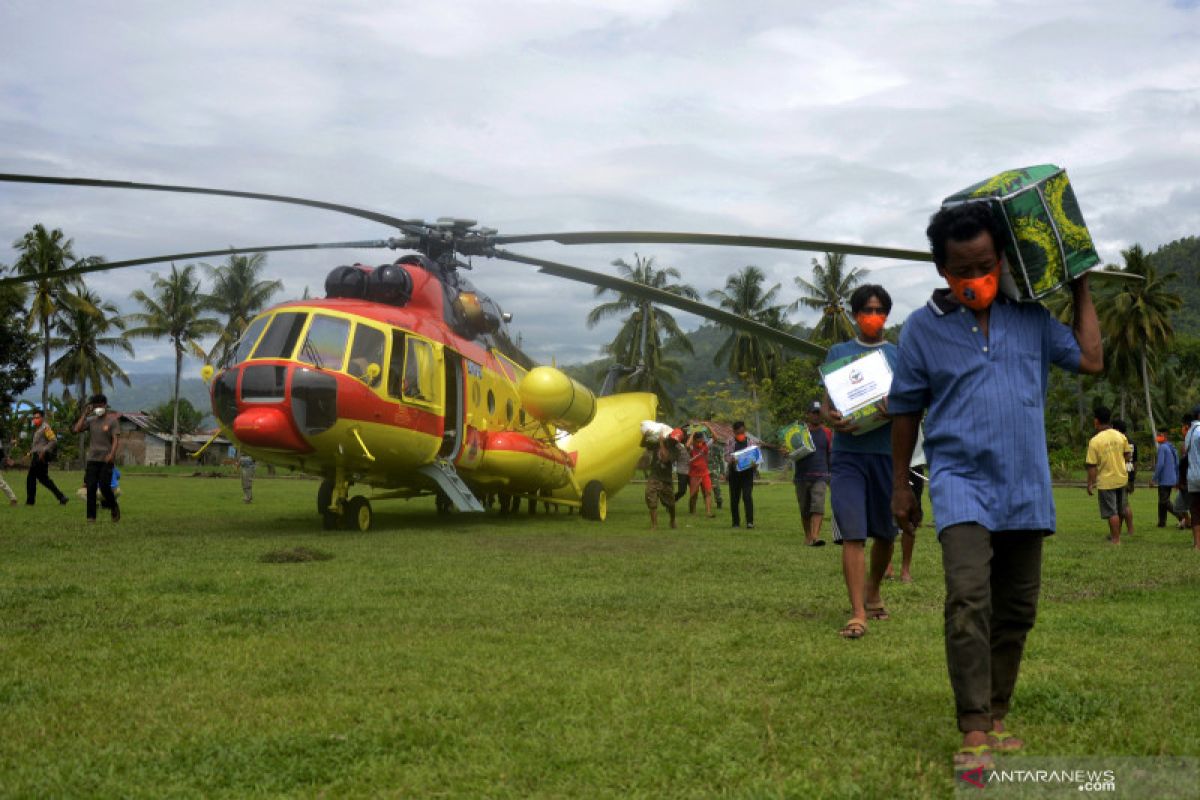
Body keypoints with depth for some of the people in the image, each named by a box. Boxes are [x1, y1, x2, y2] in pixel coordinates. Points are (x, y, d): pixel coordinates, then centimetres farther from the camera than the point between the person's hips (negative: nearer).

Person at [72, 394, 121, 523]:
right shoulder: (90, 420, 10)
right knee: (91, 487, -1)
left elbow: (116, 439, -9)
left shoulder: (112, 421, -1)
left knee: (104, 486, -9)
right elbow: (77, 429, -2)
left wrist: (112, 453, -24)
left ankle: (114, 507, 17)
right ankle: (91, 516, 3)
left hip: (106, 460, -4)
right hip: (92, 459, 4)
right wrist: (84, 414, -3)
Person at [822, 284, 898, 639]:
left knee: (885, 533, 11)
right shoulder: (838, 352, 12)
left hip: (887, 452, 1)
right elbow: (826, 400, 9)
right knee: (852, 533, -10)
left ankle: (874, 592, 35)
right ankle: (857, 613, -10)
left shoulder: (899, 355, 11)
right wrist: (832, 418, -15)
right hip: (848, 453, -1)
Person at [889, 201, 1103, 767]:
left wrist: (1082, 292, 12)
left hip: (1026, 488, 4)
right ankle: (973, 731, -16)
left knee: (1016, 609, 9)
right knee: (968, 600, -19)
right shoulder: (923, 327, 0)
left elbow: (1090, 361, 8)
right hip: (962, 484, -4)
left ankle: (997, 716, 22)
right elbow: (905, 410, 6)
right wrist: (900, 485, 9)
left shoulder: (1030, 317, 7)